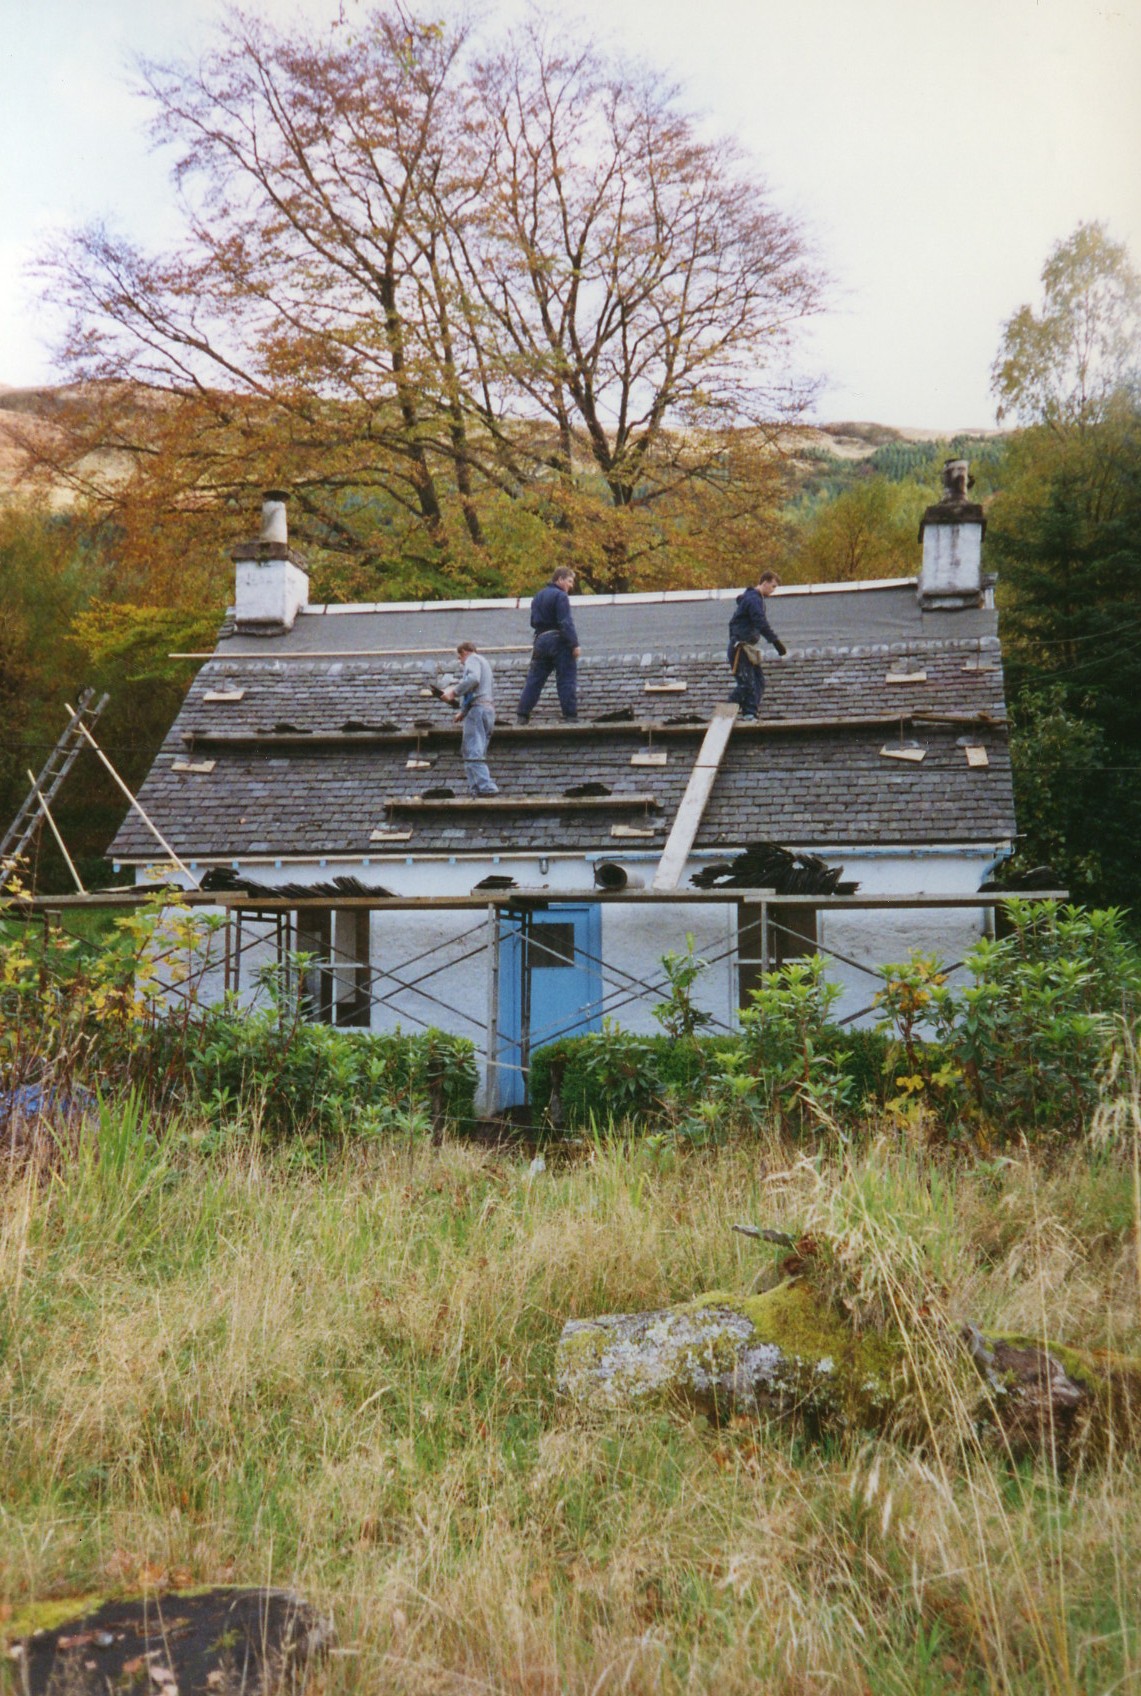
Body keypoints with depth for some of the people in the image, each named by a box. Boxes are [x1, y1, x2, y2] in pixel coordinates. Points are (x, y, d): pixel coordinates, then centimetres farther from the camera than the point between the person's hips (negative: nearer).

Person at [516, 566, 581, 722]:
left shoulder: (539, 596, 17)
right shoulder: (560, 596, -9)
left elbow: (533, 621, 22)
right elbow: (566, 623, -18)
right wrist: (574, 644, -19)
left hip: (540, 640, 7)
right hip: (558, 641, -7)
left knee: (534, 679, 8)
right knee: (567, 679, -4)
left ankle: (522, 715, 4)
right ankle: (570, 715, -7)